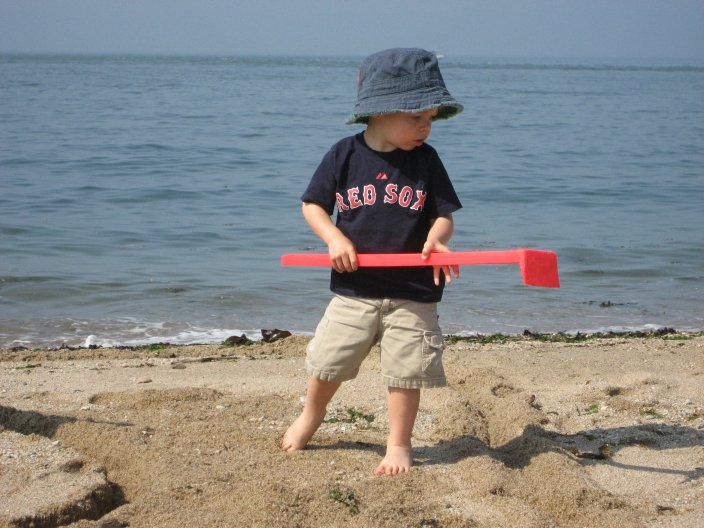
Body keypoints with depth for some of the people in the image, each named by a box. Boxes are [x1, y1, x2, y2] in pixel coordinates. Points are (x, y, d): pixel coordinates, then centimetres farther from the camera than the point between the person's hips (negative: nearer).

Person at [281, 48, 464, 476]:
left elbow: (444, 214, -1)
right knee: (327, 362, 11)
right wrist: (334, 237, -14)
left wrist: (436, 237, -23)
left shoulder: (426, 160, -3)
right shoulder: (345, 154, -5)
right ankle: (311, 416, 40)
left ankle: (399, 444, 20)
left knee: (405, 371, 1)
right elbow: (313, 205, 3)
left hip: (413, 293, 0)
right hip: (355, 288, 1)